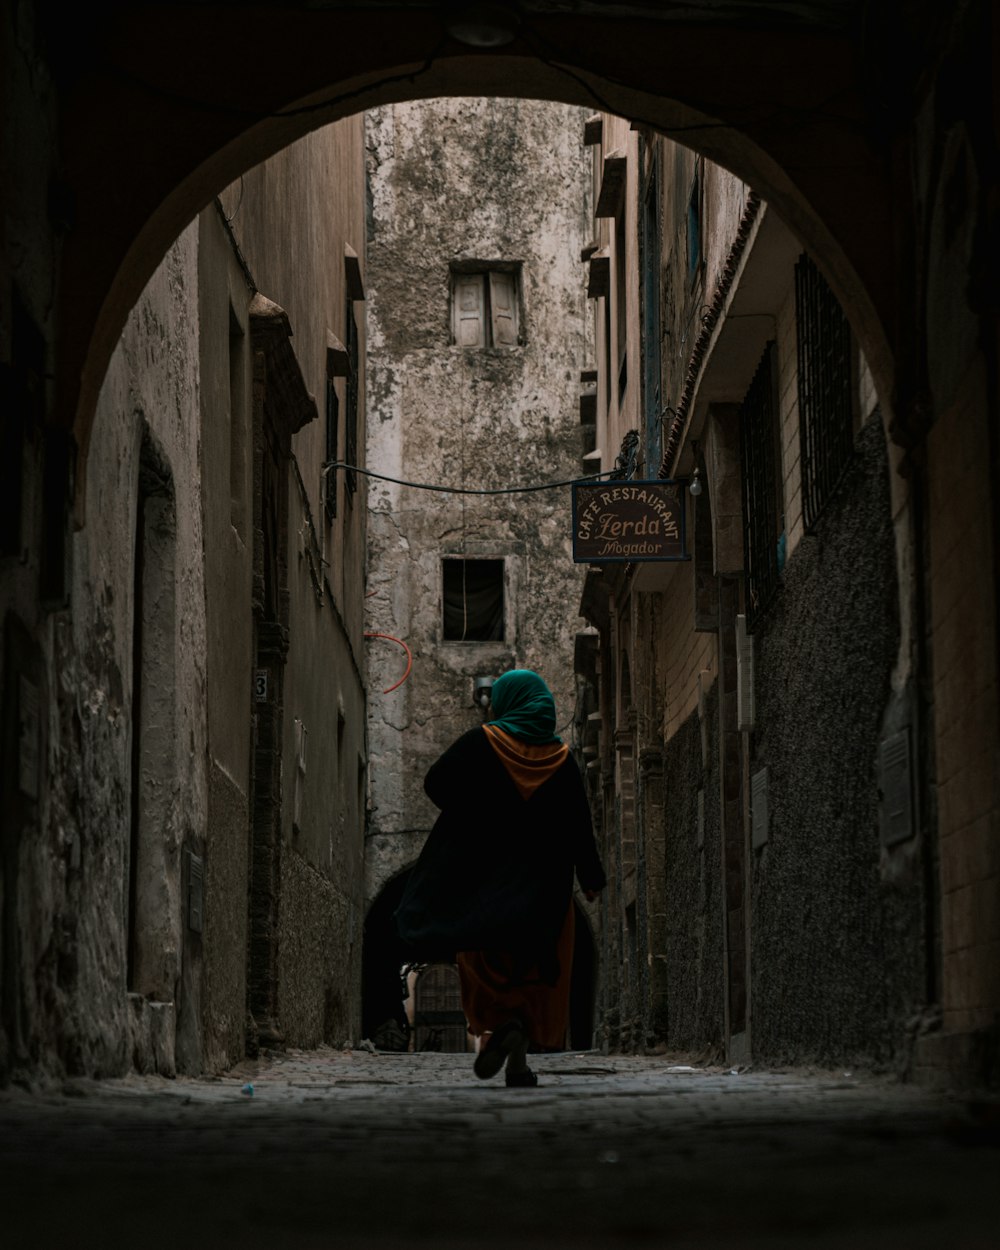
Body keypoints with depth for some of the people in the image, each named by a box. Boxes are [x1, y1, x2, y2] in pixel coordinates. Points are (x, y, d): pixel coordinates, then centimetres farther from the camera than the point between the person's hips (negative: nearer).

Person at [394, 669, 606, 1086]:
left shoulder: (480, 743, -7)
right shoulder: (560, 757, 0)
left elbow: (435, 783, -9)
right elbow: (579, 822, 1)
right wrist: (591, 878, 9)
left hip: (483, 875, -2)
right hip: (540, 884, 2)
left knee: (485, 959, 5)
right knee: (532, 966, 7)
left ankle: (499, 1023, -22)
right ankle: (518, 1061, -2)